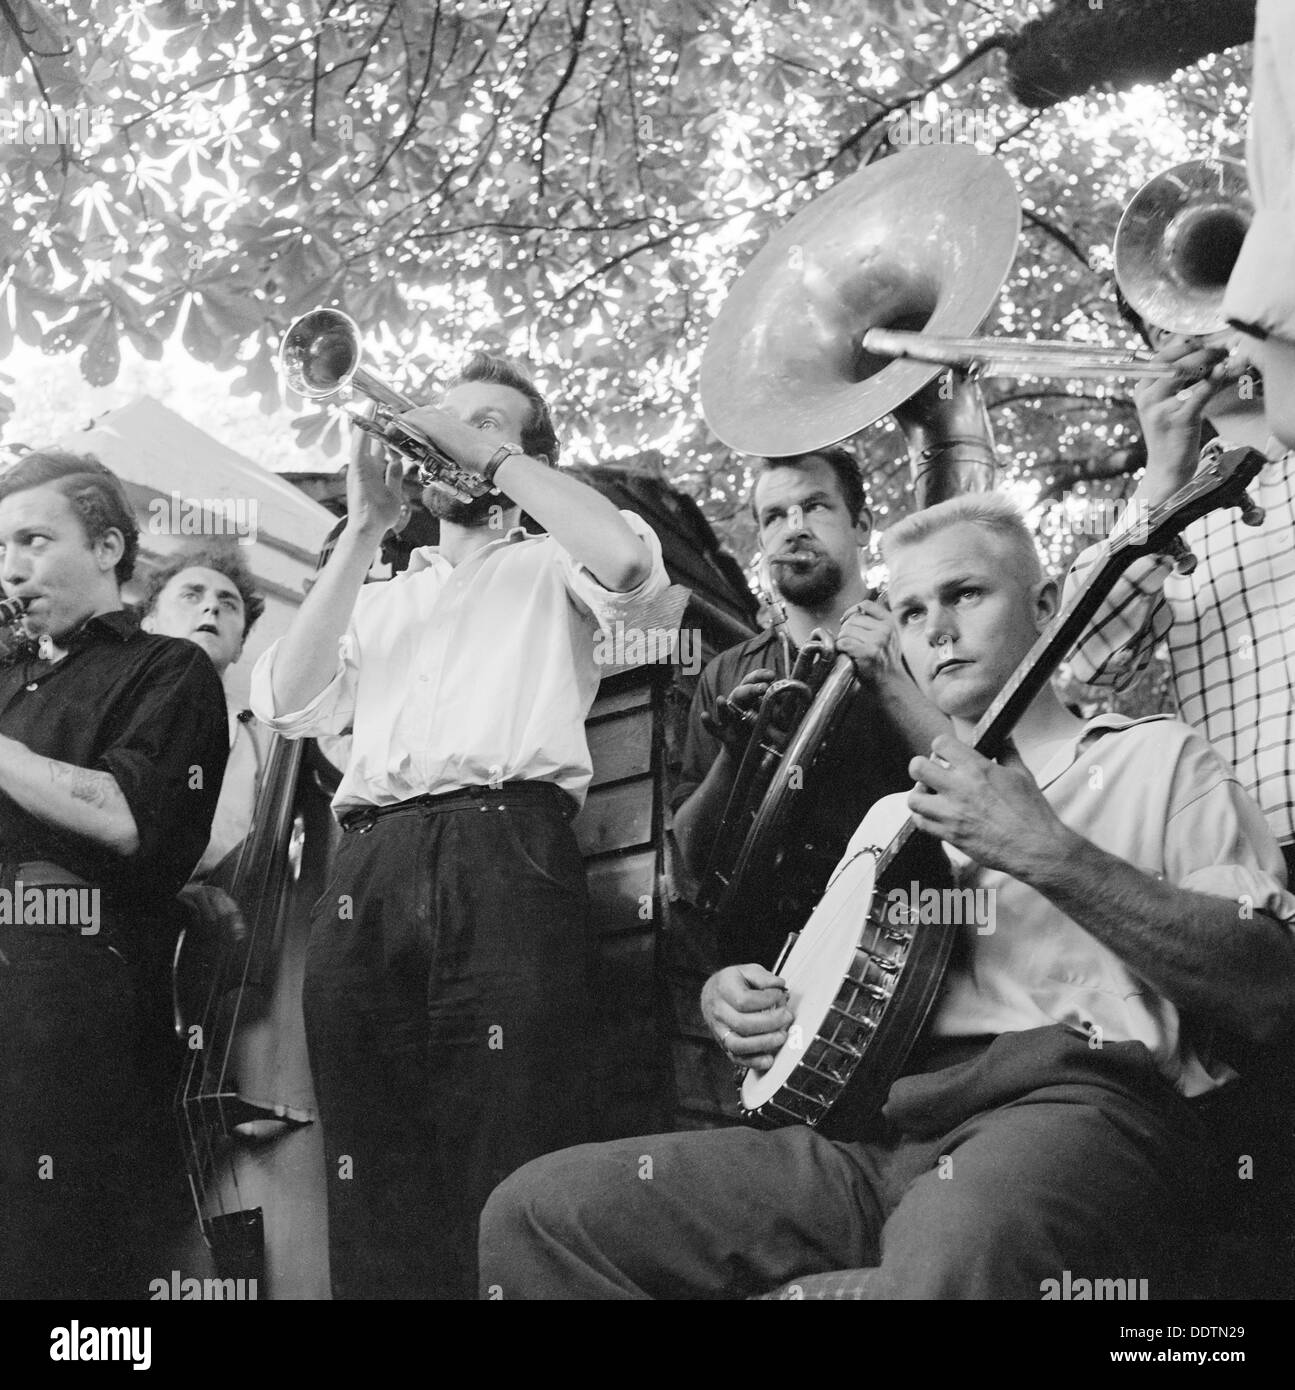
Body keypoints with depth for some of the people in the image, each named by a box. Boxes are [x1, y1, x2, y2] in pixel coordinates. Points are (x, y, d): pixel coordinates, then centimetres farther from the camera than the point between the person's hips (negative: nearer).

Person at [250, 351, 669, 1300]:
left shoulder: (550, 569, 18)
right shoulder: (383, 598, 30)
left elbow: (630, 564, -6)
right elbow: (289, 704, 13)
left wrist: (494, 455, 2)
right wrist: (364, 531, 11)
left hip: (507, 856, -4)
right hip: (368, 873, 4)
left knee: (509, 1169, -12)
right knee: (375, 1177, 0)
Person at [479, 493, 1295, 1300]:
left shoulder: (1153, 760, 12)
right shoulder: (903, 809, 30)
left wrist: (1048, 852, -11)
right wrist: (732, 999, 11)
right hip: (873, 1124, 7)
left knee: (951, 1258, -44)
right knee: (538, 1210, -11)